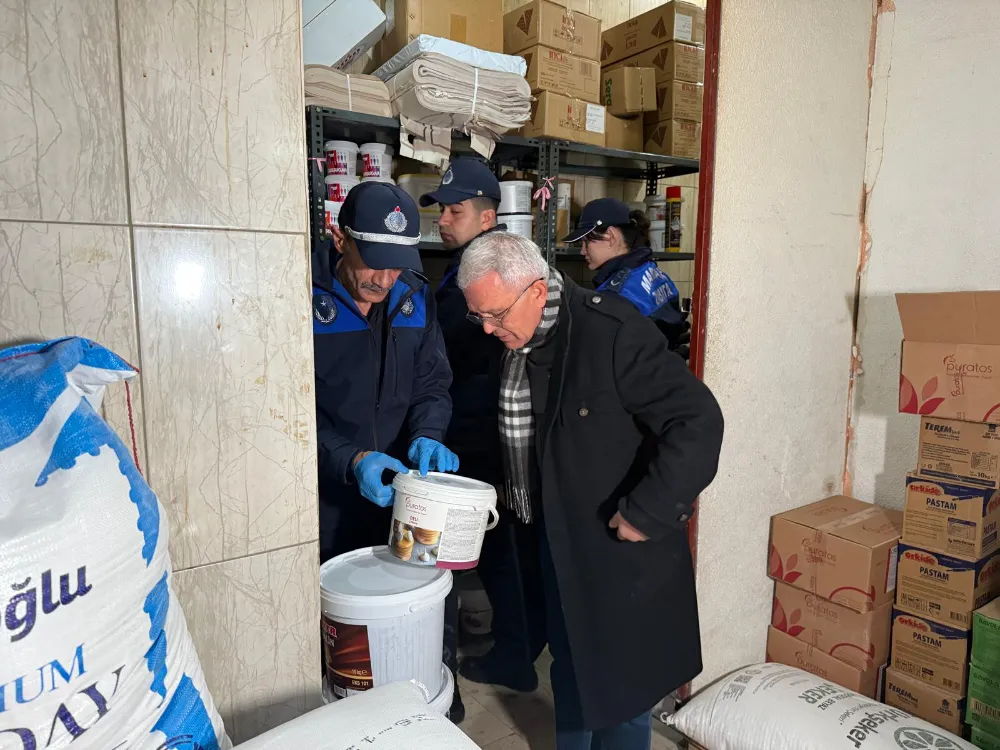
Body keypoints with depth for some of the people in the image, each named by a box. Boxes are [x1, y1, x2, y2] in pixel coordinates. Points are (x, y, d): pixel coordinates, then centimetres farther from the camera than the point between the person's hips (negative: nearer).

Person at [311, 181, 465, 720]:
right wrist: (350, 460, -25)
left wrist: (428, 435, -16)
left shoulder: (415, 296, 1)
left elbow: (433, 381, 4)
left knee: (434, 607, 13)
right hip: (334, 500, -3)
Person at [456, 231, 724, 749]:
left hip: (621, 547, -6)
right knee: (568, 667, 23)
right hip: (556, 539, 7)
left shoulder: (612, 332, -25)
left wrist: (645, 514, -23)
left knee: (619, 681, 12)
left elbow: (698, 421, -25)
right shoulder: (510, 342, -2)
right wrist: (512, 490, 4)